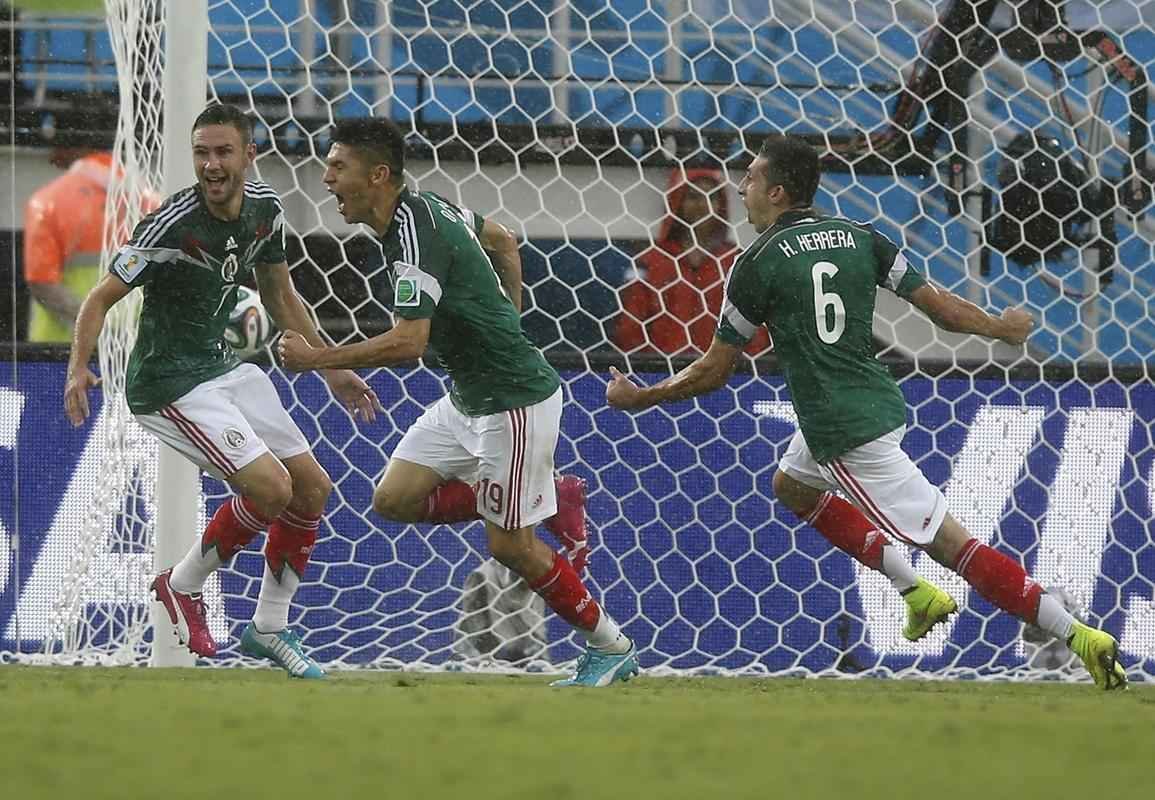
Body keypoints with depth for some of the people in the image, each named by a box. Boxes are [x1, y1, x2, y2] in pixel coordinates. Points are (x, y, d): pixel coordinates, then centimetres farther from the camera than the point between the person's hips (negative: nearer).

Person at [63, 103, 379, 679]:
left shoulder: (265, 209, -1)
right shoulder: (171, 226, -23)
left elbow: (279, 296, 15)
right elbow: (101, 298, -18)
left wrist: (331, 369, 16)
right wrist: (79, 369, -33)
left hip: (224, 367, 8)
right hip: (169, 385, -8)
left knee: (313, 489, 7)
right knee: (270, 486, -20)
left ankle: (268, 629, 22)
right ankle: (183, 586, 4)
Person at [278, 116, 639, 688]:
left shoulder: (415, 236, -24)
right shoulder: (423, 208, 5)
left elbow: (407, 342, -33)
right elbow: (503, 241, 21)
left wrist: (316, 358, -27)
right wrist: (505, 328, 22)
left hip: (514, 400, -9)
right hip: (467, 399, 9)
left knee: (508, 546, -2)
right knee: (395, 499, 4)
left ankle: (612, 647, 14)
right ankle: (553, 500, 13)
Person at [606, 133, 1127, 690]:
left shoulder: (760, 261, -10)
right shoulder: (859, 238, 6)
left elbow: (713, 373, -6)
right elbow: (939, 306, 5)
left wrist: (638, 398, 9)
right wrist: (1000, 329, 25)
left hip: (845, 432, -8)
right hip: (880, 405, 8)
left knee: (949, 543, -7)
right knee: (791, 487, 31)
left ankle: (1079, 637, -14)